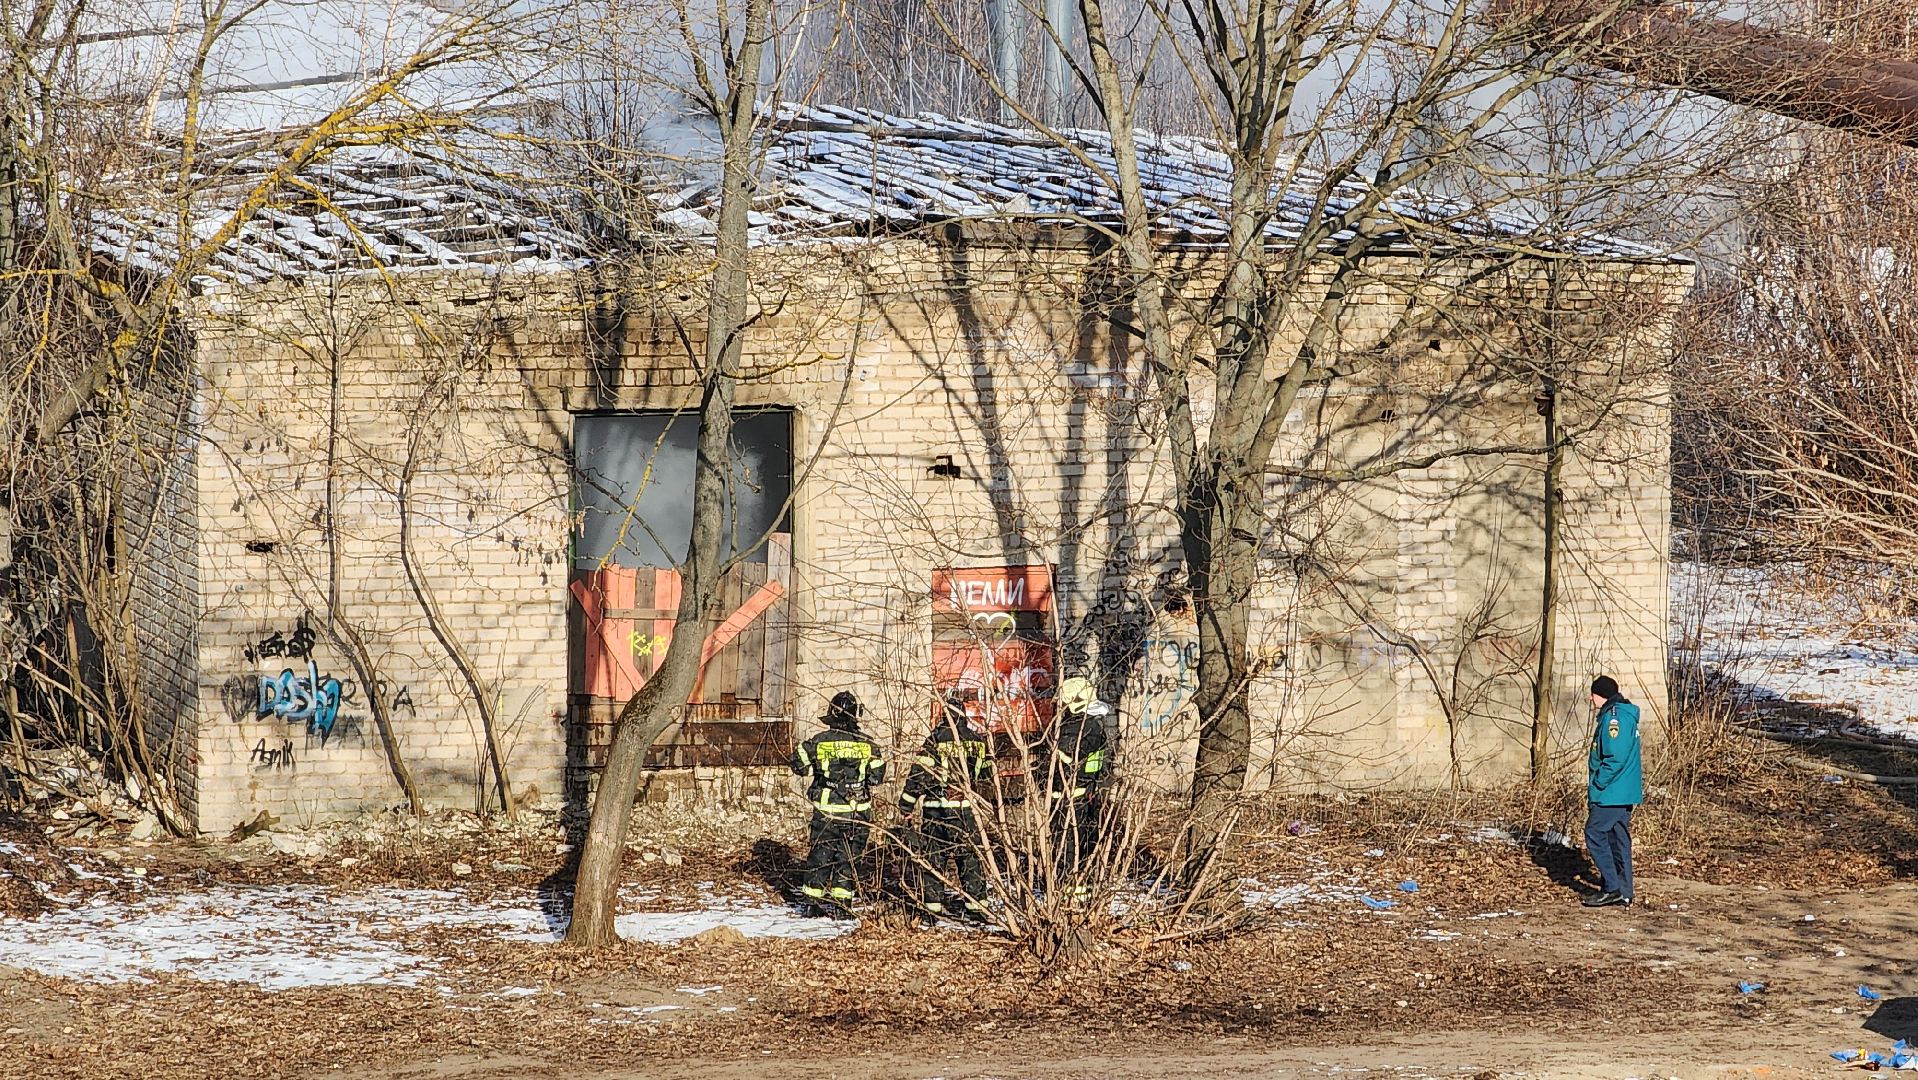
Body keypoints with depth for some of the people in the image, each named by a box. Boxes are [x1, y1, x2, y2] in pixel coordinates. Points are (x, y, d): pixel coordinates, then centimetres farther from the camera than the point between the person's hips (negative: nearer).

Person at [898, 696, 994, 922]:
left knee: (931, 857, 4)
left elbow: (918, 775, -9)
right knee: (970, 856, 11)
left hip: (936, 809, -3)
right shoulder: (979, 739, 3)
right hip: (967, 809, 3)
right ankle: (976, 905, 11)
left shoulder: (937, 739, -8)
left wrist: (905, 807, -3)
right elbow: (987, 775, 13)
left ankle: (932, 905, 1)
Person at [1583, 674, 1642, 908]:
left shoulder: (1614, 717, -17)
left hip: (1610, 792, -10)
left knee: (1595, 834, -7)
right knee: (1618, 839, 11)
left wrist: (1597, 786, -16)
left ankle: (1612, 888, -9)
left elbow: (1615, 758, -24)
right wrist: (1595, 787, 19)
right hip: (1624, 792, 10)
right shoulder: (1625, 714, 17)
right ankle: (1623, 893, 14)